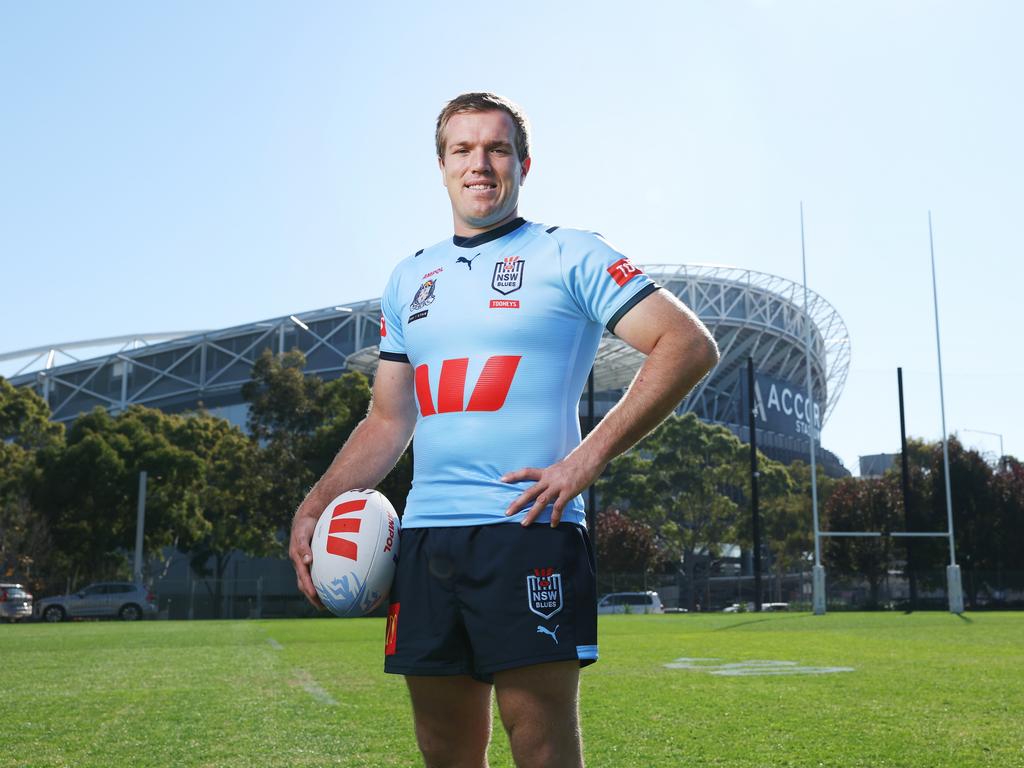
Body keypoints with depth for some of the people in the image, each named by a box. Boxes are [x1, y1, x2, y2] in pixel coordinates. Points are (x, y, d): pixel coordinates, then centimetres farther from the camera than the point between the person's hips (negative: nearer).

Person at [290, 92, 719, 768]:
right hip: (425, 536, 5)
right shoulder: (410, 279, 18)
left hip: (528, 530, -5)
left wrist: (587, 459, -14)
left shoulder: (569, 255, 1)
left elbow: (691, 345, -8)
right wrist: (315, 506, 8)